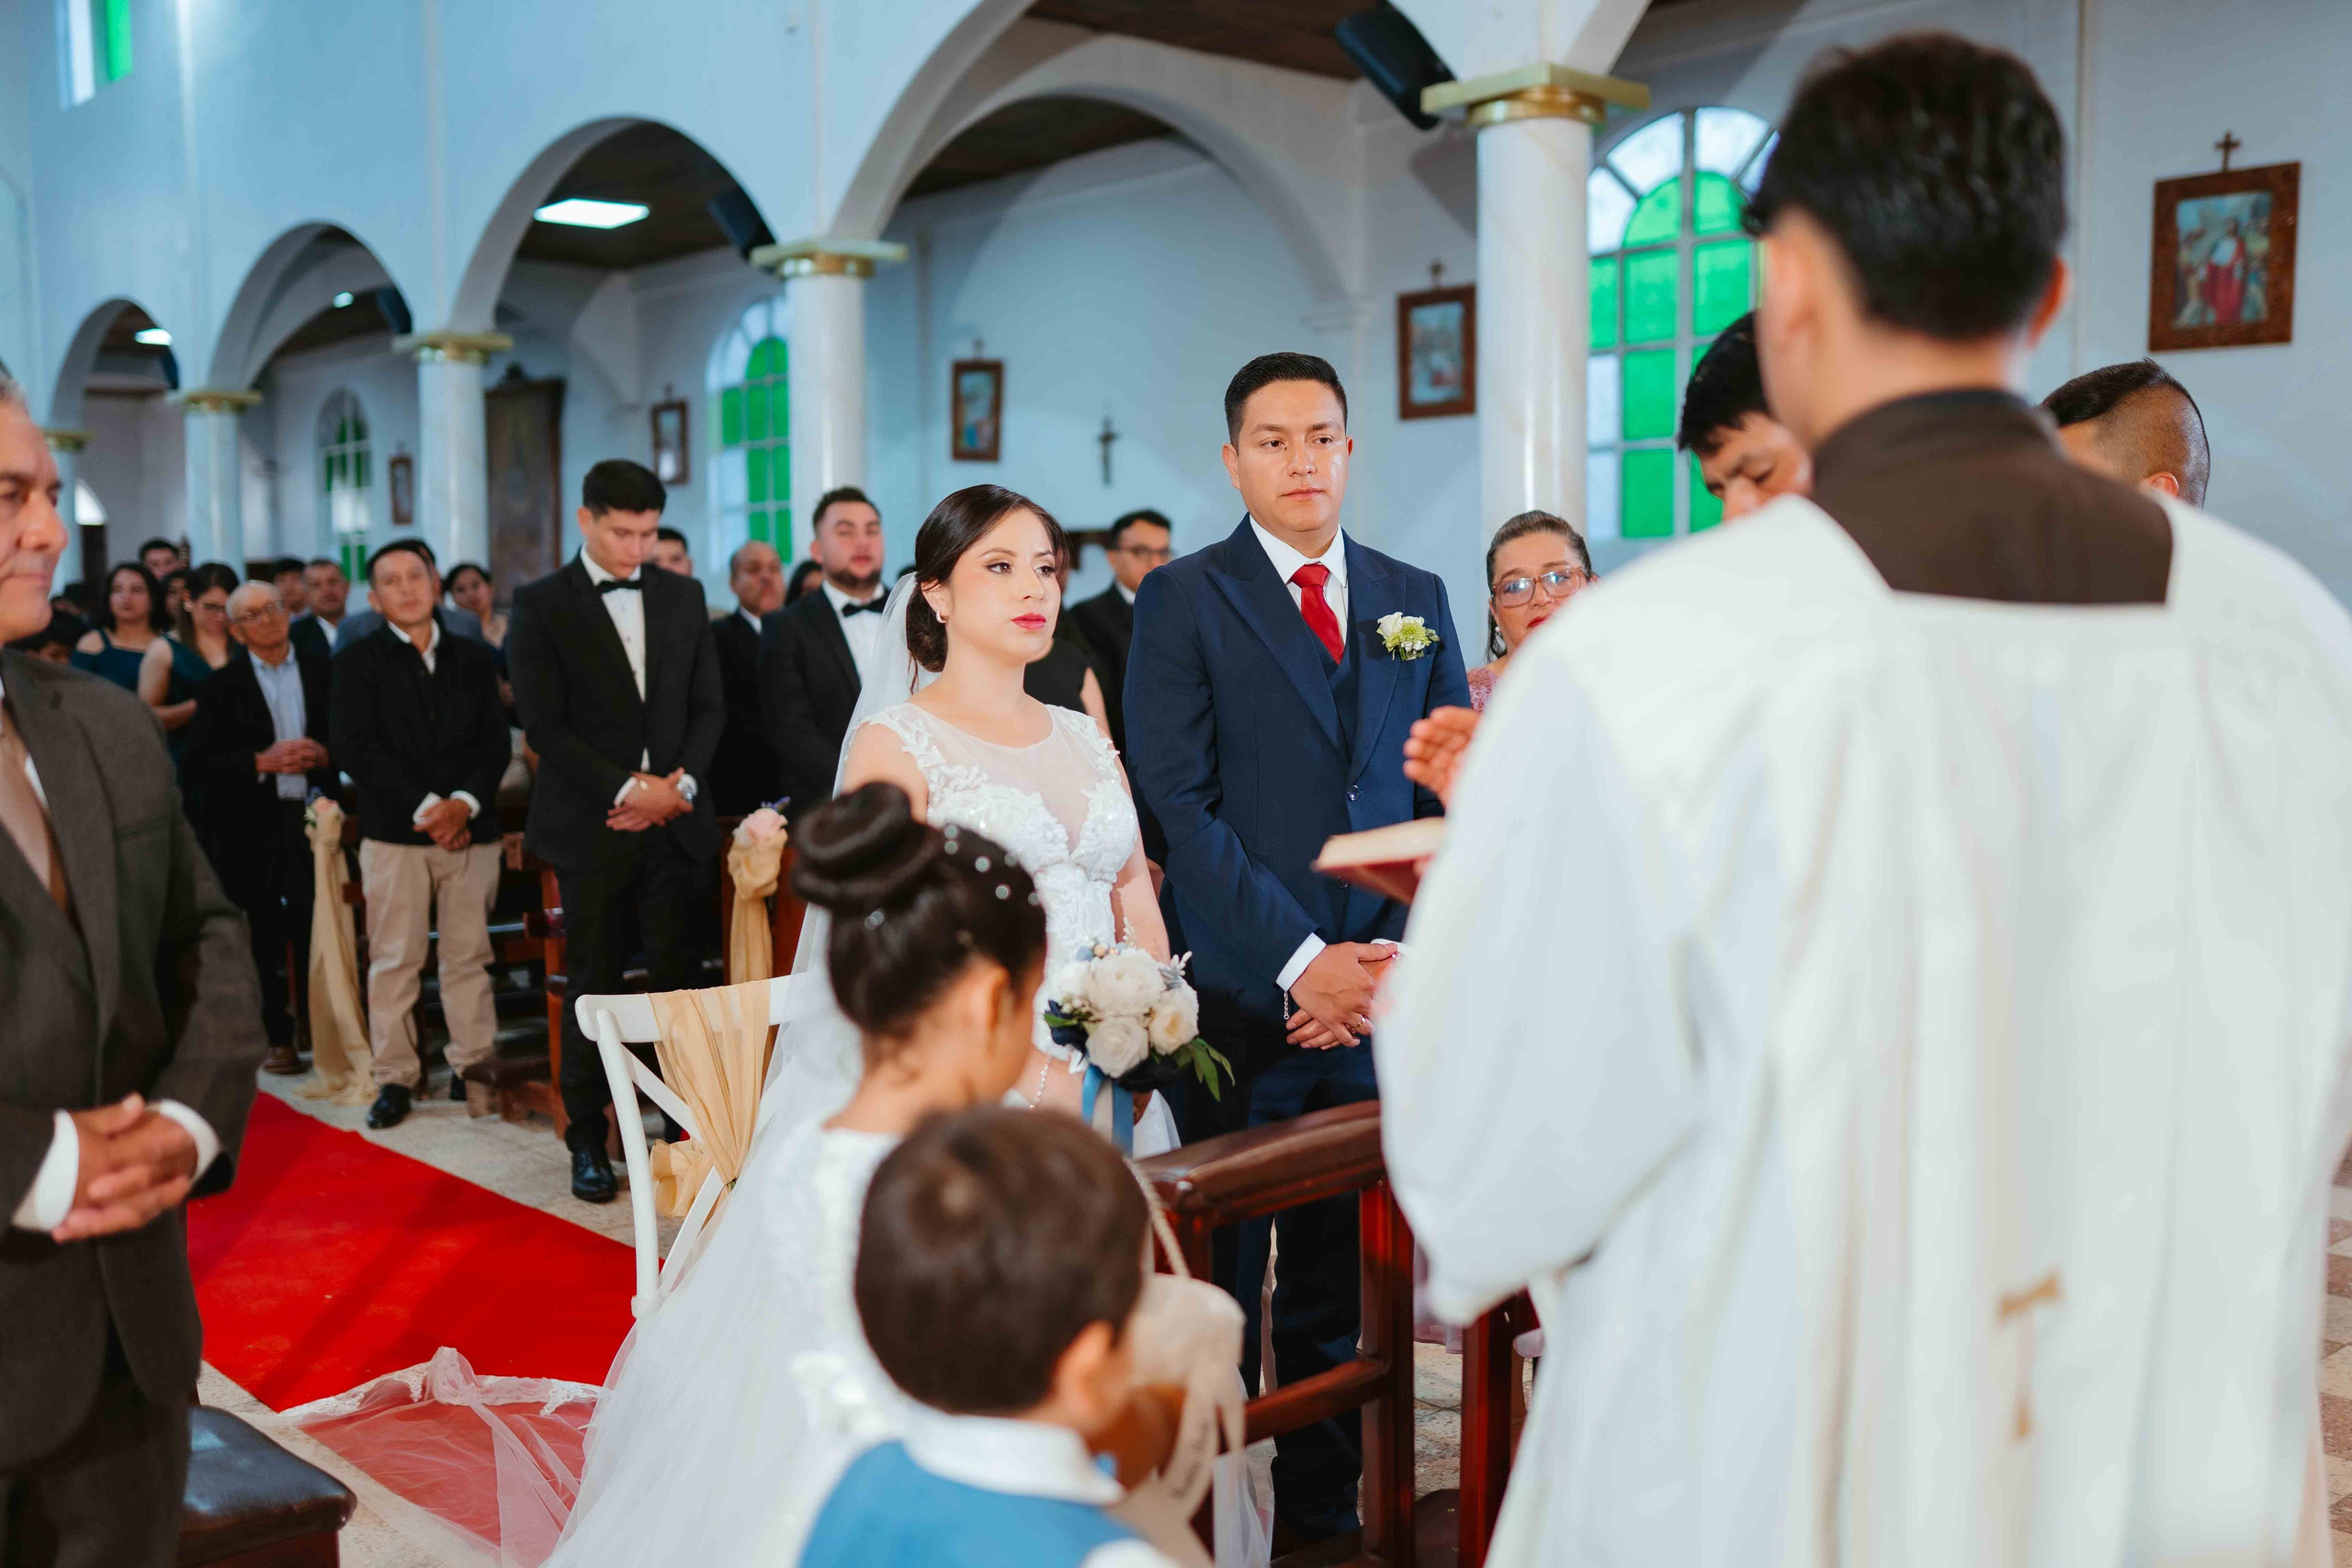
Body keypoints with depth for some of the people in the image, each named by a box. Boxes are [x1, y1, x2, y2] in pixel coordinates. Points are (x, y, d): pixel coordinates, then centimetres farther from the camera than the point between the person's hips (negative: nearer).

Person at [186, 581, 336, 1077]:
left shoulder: (324, 675, 11)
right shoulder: (221, 687, 5)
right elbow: (199, 765, -3)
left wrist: (325, 756, -8)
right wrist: (262, 762, -14)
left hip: (314, 818, 1)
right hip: (253, 830, -1)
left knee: (317, 931, -2)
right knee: (265, 938, 3)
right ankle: (278, 1039, 12)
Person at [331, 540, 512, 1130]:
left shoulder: (473, 660, 14)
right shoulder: (357, 662, 6)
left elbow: (495, 742, 7)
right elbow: (353, 748, -5)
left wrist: (465, 802, -10)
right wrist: (423, 807, -13)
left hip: (470, 829, 2)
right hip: (394, 831, -2)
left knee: (469, 955, 4)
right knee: (393, 960, 0)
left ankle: (473, 1069, 11)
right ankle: (396, 1077, 7)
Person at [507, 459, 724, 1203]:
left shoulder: (683, 597, 12)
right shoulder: (542, 604, 0)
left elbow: (708, 705, 11)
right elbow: (544, 725, -7)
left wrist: (679, 784, -5)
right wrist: (627, 789, -12)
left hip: (676, 822, 3)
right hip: (591, 828, -2)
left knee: (681, 980, -1)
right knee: (593, 987, 4)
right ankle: (587, 1140, 15)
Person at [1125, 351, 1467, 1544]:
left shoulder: (1415, 598, 12)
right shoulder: (1182, 599, 0)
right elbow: (1181, 806, -9)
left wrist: (1398, 957, -4)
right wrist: (1303, 960, -14)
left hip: (1380, 999, 4)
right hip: (1239, 1001, -3)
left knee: (1340, 1287, 13)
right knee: (1218, 1291, 6)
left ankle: (1324, 1509, 27)